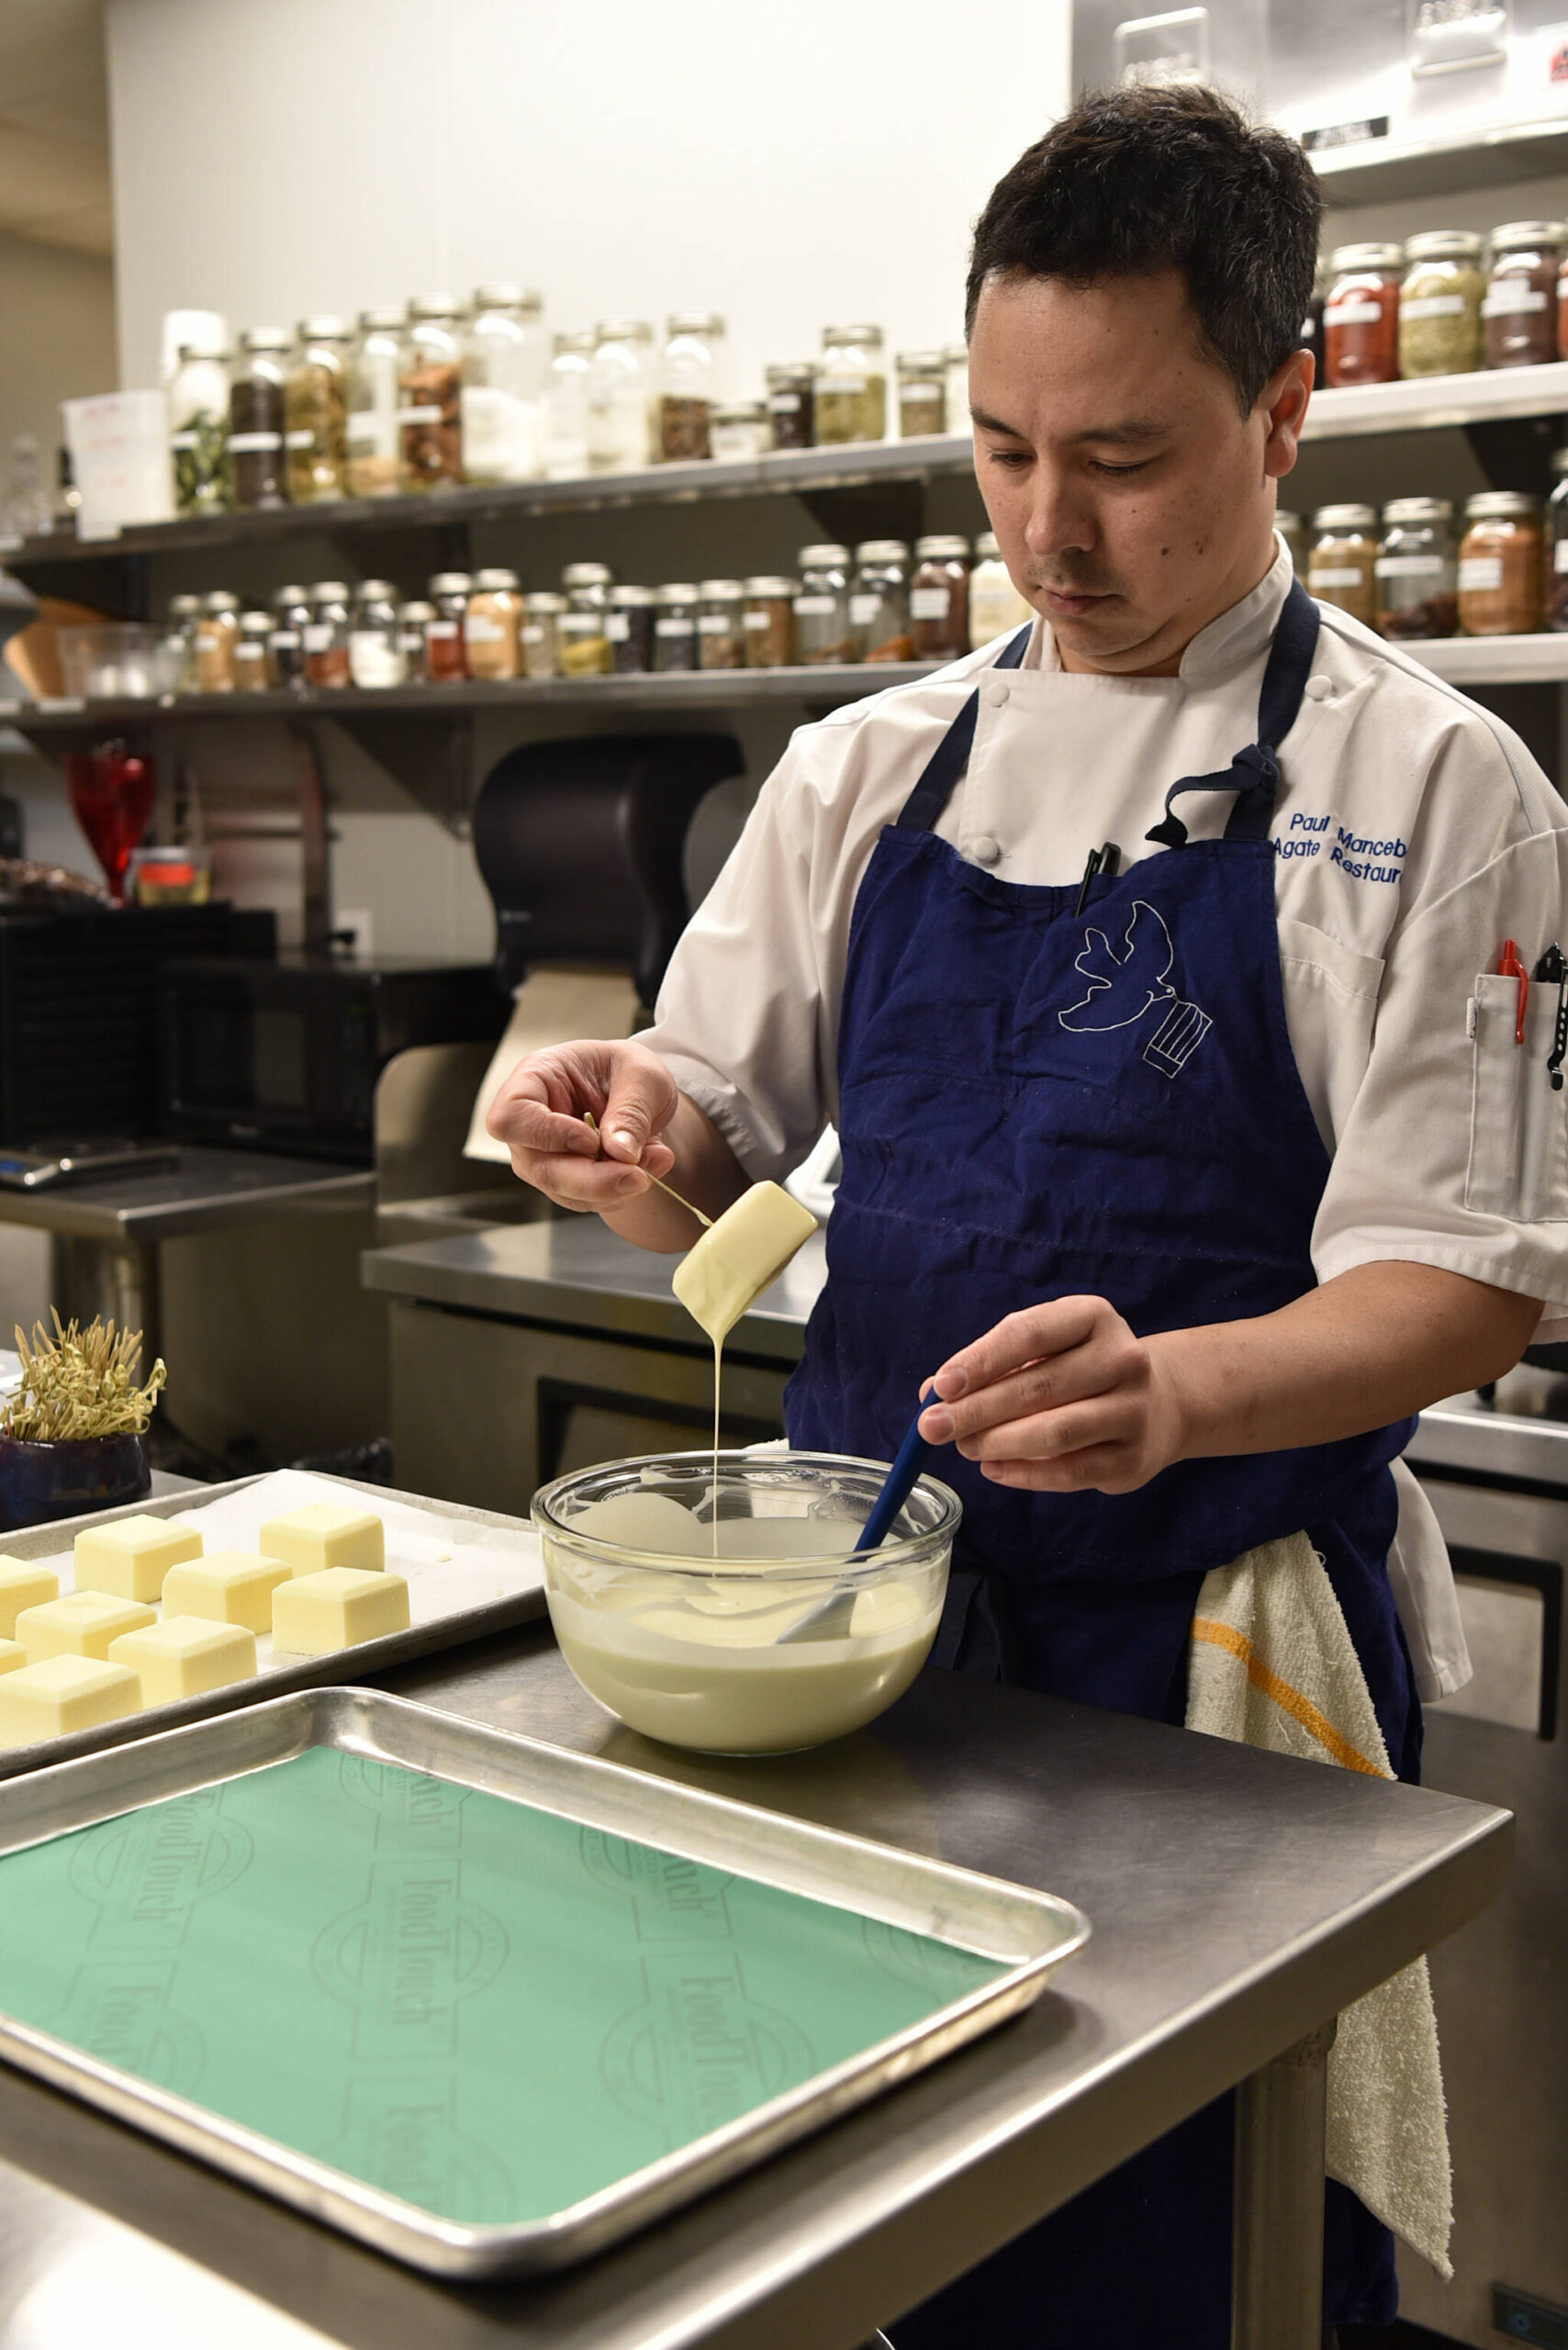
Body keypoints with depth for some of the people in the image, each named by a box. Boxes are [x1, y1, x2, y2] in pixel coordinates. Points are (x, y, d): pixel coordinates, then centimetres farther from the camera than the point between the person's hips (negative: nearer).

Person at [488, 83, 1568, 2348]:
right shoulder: (870, 770, 5)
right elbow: (718, 1162, 9)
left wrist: (1174, 1388, -30)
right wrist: (635, 1125, -14)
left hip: (1214, 1649, -3)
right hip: (864, 1600, 4)